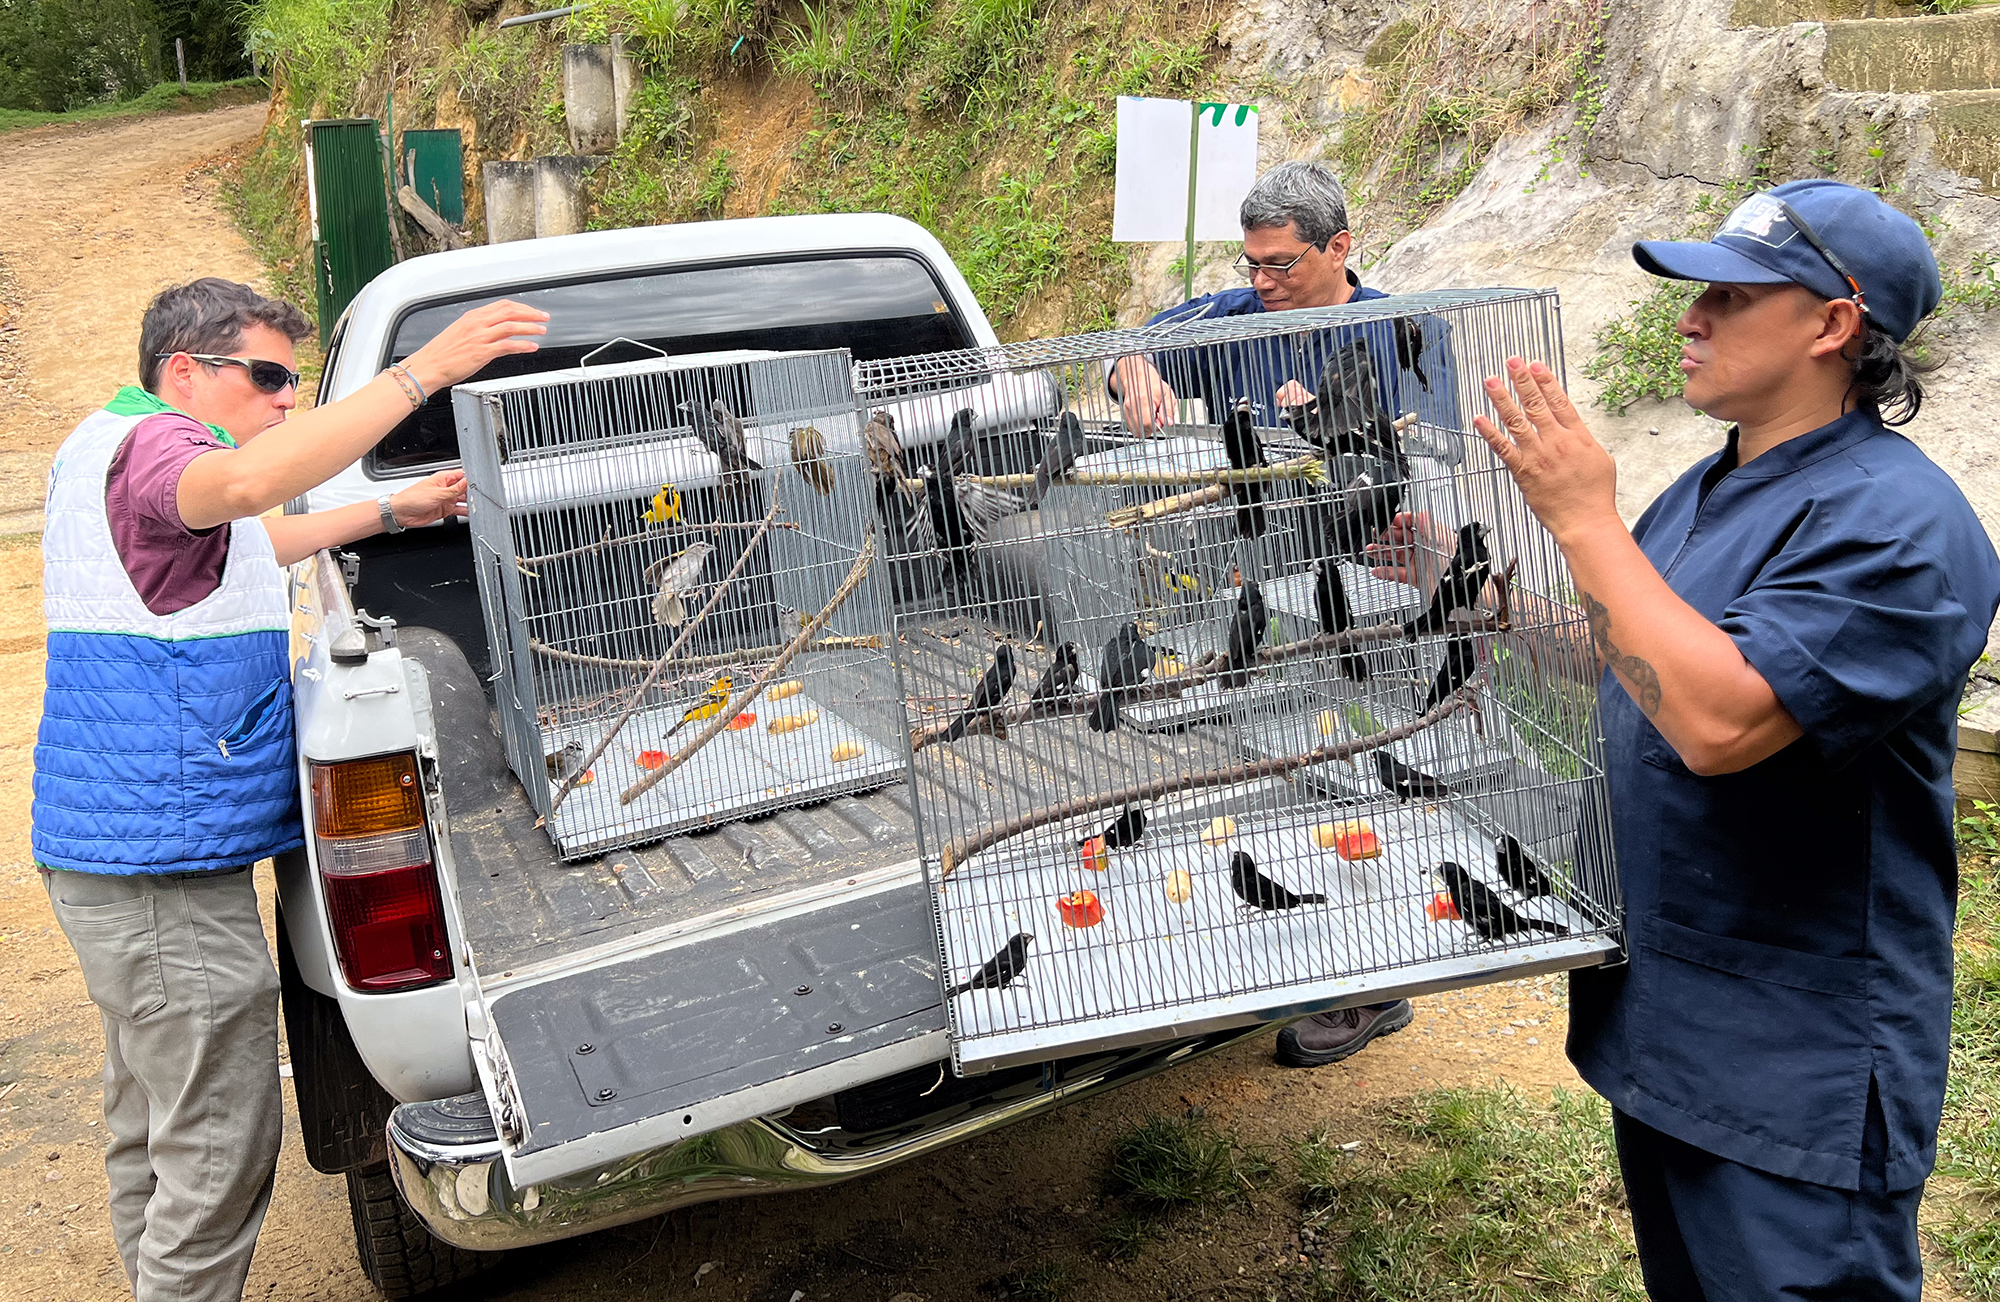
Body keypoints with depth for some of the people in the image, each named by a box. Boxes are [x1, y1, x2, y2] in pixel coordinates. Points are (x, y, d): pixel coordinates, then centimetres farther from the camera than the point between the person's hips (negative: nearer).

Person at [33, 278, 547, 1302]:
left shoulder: (110, 445, 19)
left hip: (117, 857, 11)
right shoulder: (147, 443, -15)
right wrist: (421, 371, -44)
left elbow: (248, 543, 35)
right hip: (164, 867, -11)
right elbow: (243, 485, -41)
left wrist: (392, 513, 30)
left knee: (150, 1129, 22)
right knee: (218, 1156, -5)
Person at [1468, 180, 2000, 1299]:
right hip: (1662, 1016, 9)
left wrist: (1585, 520, -27)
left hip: (1796, 1063, -9)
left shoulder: (1899, 523, -22)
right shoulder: (1711, 489, 9)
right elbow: (1621, 665, 19)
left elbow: (1718, 721, -33)